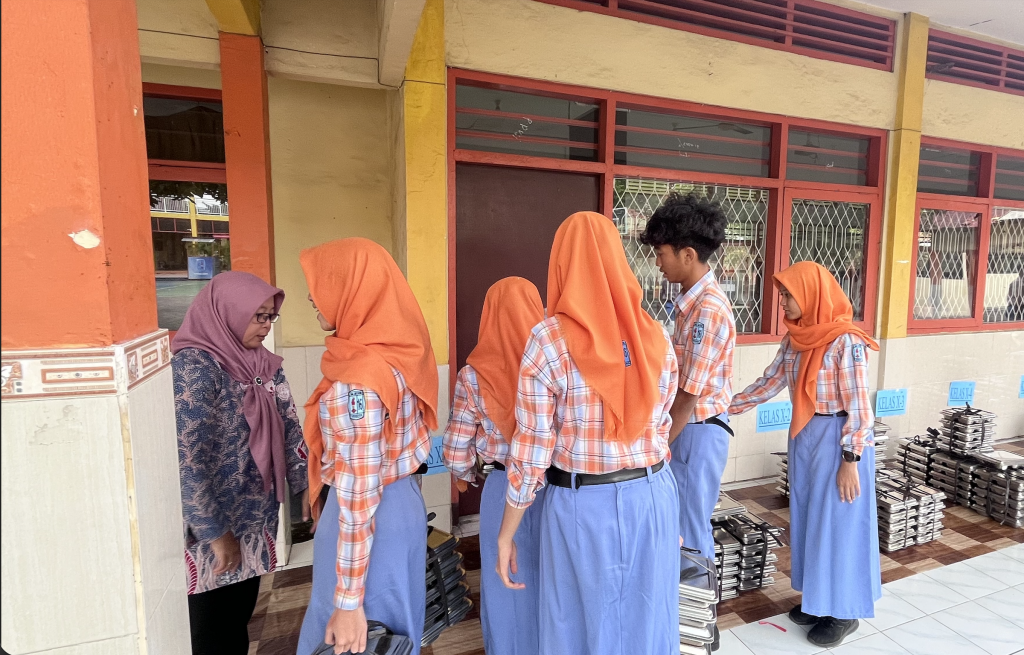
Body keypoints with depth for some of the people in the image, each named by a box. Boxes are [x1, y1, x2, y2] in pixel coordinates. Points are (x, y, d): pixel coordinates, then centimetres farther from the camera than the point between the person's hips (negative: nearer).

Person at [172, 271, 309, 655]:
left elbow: (288, 429, 6)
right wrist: (215, 533, -19)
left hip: (255, 520, 6)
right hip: (209, 529, -6)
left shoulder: (264, 364, 3)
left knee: (239, 623, 20)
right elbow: (185, 461, -23)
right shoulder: (194, 366, -19)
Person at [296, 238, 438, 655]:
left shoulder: (358, 382, -27)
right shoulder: (396, 354, 0)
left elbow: (360, 496, -25)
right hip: (398, 502, 8)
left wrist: (348, 602, -17)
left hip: (370, 521, -8)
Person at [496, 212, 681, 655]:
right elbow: (660, 427, 6)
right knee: (646, 616, 23)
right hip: (653, 497, 4)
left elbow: (531, 450, -14)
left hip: (583, 503, -4)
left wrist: (506, 535, -3)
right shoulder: (655, 336, -3)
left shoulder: (549, 340, -16)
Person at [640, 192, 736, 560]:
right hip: (687, 427, 9)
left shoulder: (708, 309, -23)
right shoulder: (693, 300, 6)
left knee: (690, 532, 8)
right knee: (683, 525, 22)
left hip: (697, 431, -9)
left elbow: (689, 395, -21)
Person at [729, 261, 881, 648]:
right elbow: (769, 383, 9)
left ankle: (844, 611, 24)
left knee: (838, 522, 5)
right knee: (808, 518, 15)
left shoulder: (846, 341, -18)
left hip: (839, 440, -7)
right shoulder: (795, 339, 3)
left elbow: (858, 406, -17)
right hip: (804, 437, 7)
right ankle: (818, 598, 32)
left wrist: (850, 460, -17)